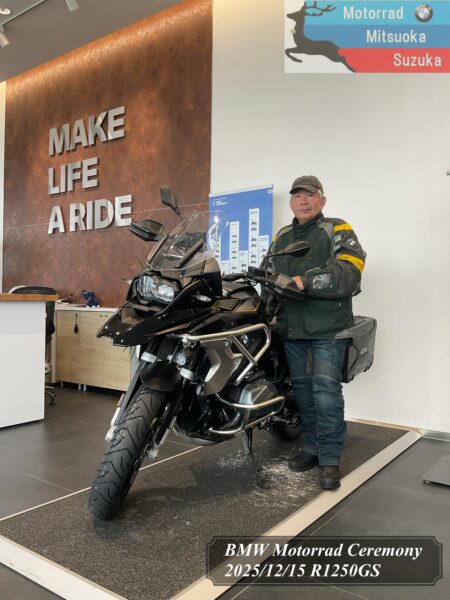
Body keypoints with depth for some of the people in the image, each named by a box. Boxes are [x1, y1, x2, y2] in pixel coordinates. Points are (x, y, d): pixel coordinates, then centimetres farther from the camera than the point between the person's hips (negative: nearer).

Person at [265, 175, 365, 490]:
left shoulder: (338, 231, -1)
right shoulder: (281, 237, 18)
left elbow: (349, 272, -17)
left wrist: (307, 281, -26)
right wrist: (268, 301, -2)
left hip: (327, 328, -5)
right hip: (292, 328, 6)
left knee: (326, 390, -10)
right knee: (302, 389, 11)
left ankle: (330, 459, 2)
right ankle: (312, 448, 25)